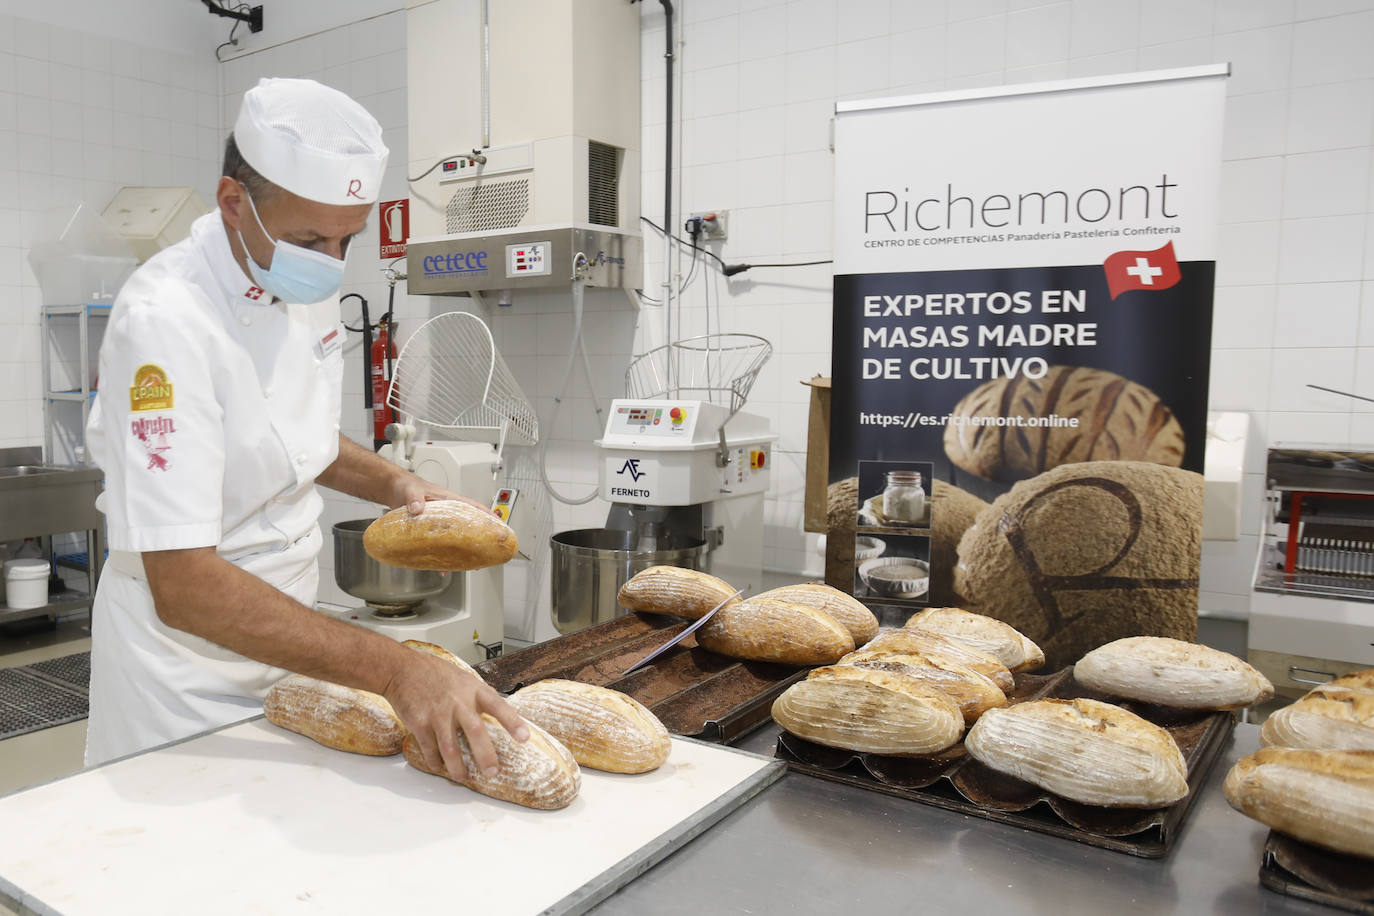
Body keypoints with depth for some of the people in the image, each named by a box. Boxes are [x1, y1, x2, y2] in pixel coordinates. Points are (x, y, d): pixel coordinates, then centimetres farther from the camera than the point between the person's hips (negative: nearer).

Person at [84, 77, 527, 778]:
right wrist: (392, 670, -40)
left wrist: (394, 485, -5)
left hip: (285, 642, 7)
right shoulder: (164, 321, -27)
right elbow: (180, 584, -33)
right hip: (186, 665, -7)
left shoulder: (306, 284, -3)